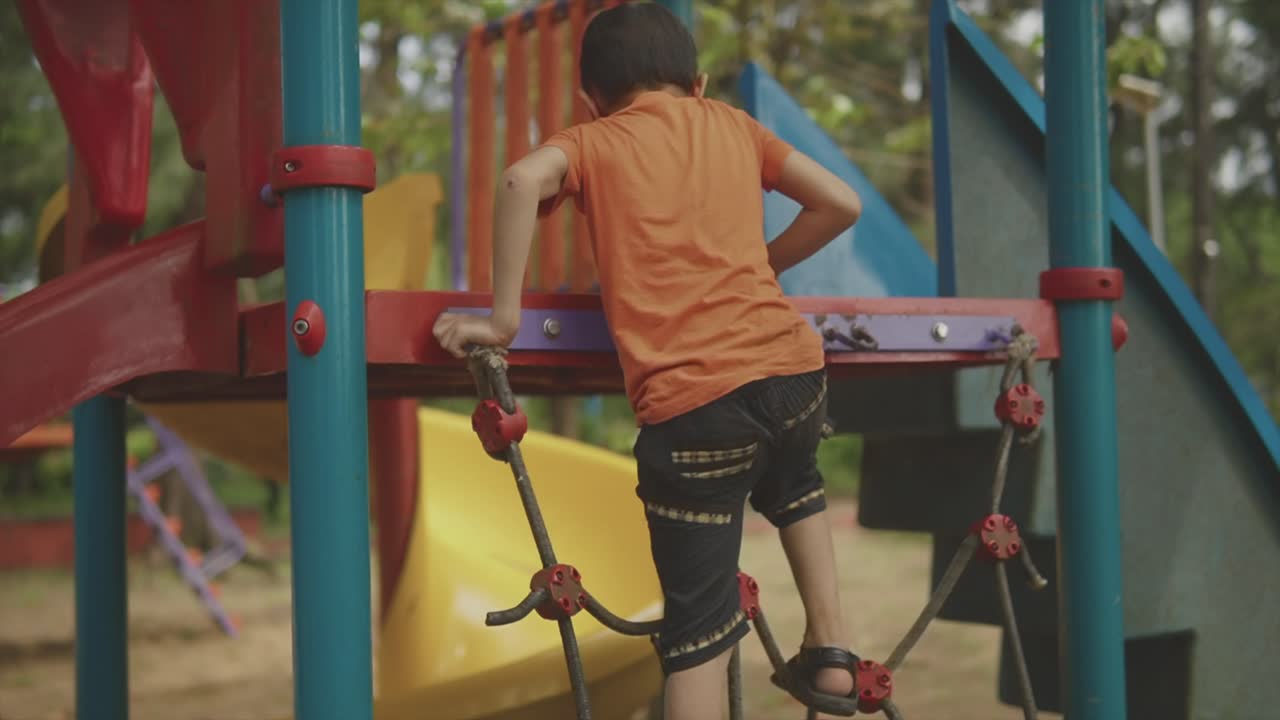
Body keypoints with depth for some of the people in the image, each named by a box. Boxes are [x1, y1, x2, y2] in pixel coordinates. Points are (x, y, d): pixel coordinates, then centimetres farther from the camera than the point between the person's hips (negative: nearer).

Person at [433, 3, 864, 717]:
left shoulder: (594, 141, 10)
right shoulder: (733, 124, 20)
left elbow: (525, 179, -12)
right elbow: (842, 204, 21)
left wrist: (504, 320, -8)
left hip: (691, 404, -4)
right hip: (793, 368, 4)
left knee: (699, 630, 3)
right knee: (794, 485, 38)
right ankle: (829, 645, 31)